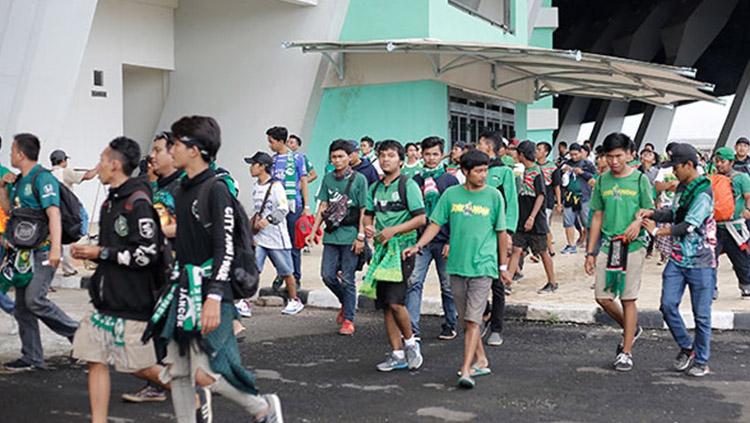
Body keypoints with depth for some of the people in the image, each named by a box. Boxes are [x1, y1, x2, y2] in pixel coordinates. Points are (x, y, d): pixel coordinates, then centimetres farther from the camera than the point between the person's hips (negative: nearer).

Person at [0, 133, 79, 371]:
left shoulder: (43, 178, -12)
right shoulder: (19, 181, 16)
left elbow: (54, 214, -21)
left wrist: (56, 248, -30)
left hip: (42, 251, -9)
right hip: (24, 251, 9)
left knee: (34, 299, -20)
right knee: (22, 306, 8)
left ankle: (75, 331, -3)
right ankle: (31, 358, 14)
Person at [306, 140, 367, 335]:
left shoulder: (359, 179, -3)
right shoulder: (328, 179, 9)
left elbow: (364, 211, -4)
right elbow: (323, 207, 11)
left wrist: (361, 236, -9)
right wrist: (313, 232, 6)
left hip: (350, 236, -4)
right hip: (331, 235, 4)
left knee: (347, 279, 0)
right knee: (328, 275, 1)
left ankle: (348, 319, 10)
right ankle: (346, 303, 27)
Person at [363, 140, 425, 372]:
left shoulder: (408, 185, -6)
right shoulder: (375, 188, 14)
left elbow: (420, 218, -11)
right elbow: (369, 214, 22)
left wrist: (394, 230, -18)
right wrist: (368, 227, 0)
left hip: (402, 249, -7)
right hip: (382, 249, 7)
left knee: (394, 301, -16)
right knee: (385, 305, 6)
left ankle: (410, 342, 7)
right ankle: (397, 355, 13)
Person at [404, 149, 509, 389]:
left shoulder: (494, 196, -1)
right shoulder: (451, 194, 3)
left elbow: (501, 232, 5)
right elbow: (436, 224, 6)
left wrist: (503, 266, 9)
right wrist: (417, 246, -7)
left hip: (483, 266, -3)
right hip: (457, 265, 3)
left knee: (473, 320, -10)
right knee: (466, 320, 12)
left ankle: (466, 370, -12)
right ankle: (481, 361, 27)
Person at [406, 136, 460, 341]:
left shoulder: (450, 180, 1)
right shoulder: (415, 181, 8)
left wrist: (451, 242, -8)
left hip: (443, 241, -2)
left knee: (448, 285, 7)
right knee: (414, 282, -9)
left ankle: (449, 325, 21)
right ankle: (412, 327, -9)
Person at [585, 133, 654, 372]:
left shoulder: (639, 180, -1)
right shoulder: (602, 181, 9)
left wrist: (639, 221, -22)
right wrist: (590, 252, 11)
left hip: (633, 245, -4)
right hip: (608, 244, 4)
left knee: (628, 299, 0)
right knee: (602, 297, 2)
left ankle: (626, 352, 10)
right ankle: (631, 329, 29)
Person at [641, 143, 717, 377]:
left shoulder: (703, 193, -16)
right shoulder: (682, 188, 10)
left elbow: (689, 226, -20)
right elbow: (673, 213, 18)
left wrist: (656, 231, -14)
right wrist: (652, 213, -1)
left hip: (700, 263, -7)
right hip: (677, 259, 7)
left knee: (701, 314, 3)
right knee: (668, 305, -1)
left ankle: (701, 360, 16)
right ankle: (686, 347, 19)